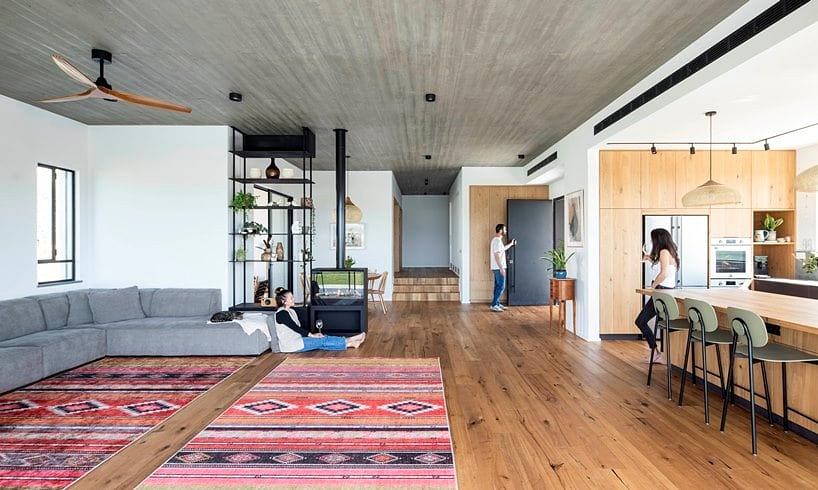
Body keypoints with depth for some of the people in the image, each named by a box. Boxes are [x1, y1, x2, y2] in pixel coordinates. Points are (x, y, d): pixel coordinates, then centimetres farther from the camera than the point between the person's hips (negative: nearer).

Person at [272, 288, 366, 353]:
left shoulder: (291, 311, 14)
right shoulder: (281, 313, -16)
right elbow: (295, 327, -18)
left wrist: (312, 334, 4)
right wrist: (311, 335, -12)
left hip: (296, 339, 8)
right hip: (290, 345, -8)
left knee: (323, 338, -7)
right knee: (321, 341, -13)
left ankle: (349, 340, -10)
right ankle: (349, 343, -11)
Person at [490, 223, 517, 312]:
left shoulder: (496, 240, 14)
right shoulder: (497, 240, -18)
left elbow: (502, 249, 34)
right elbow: (497, 255, -23)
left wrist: (511, 244, 39)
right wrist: (501, 268, -24)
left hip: (496, 268, 10)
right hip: (498, 268, -10)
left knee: (498, 286, 14)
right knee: (501, 286, -7)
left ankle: (497, 303, 20)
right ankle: (494, 305, -5)